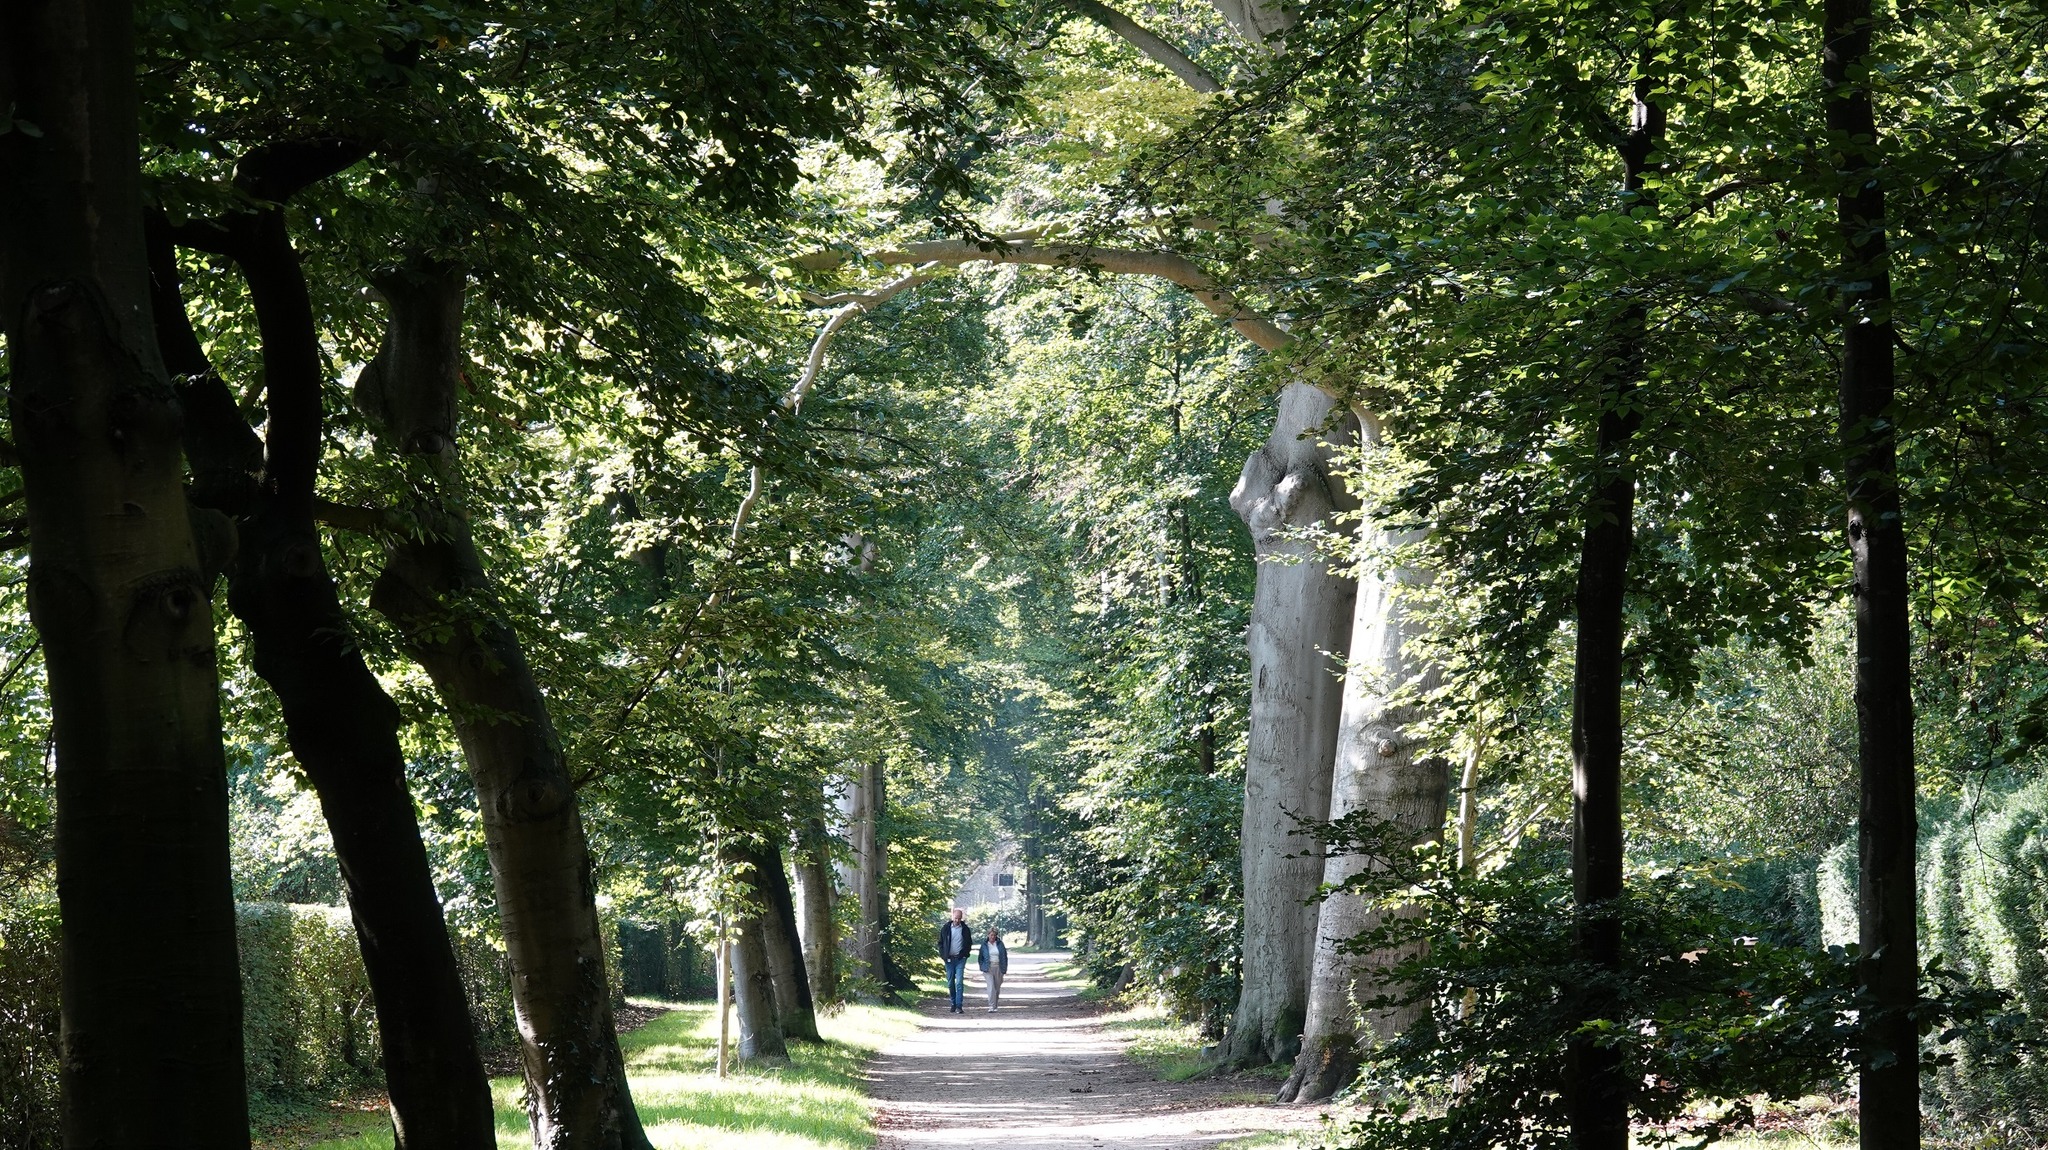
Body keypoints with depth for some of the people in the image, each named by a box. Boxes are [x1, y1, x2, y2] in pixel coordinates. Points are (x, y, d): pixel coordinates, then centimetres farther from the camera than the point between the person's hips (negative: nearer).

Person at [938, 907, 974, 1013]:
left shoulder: (965, 929, 3)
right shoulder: (945, 928, 3)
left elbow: (969, 944, 11)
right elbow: (940, 943, 10)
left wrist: (964, 954, -2)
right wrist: (943, 955, -2)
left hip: (960, 959, -2)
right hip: (949, 959, 2)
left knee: (959, 982, -11)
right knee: (950, 983, 6)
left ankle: (959, 1006, -14)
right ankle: (953, 1004, 18)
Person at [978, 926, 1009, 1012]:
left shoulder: (999, 944, 5)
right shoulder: (984, 944, 3)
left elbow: (1004, 956, 9)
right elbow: (981, 957, 9)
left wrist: (1005, 968, 4)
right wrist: (982, 968, 2)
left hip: (998, 968, 2)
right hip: (988, 968, -2)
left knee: (997, 988, 8)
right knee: (991, 987, -15)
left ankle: (995, 1006, 23)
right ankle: (991, 1007, -19)